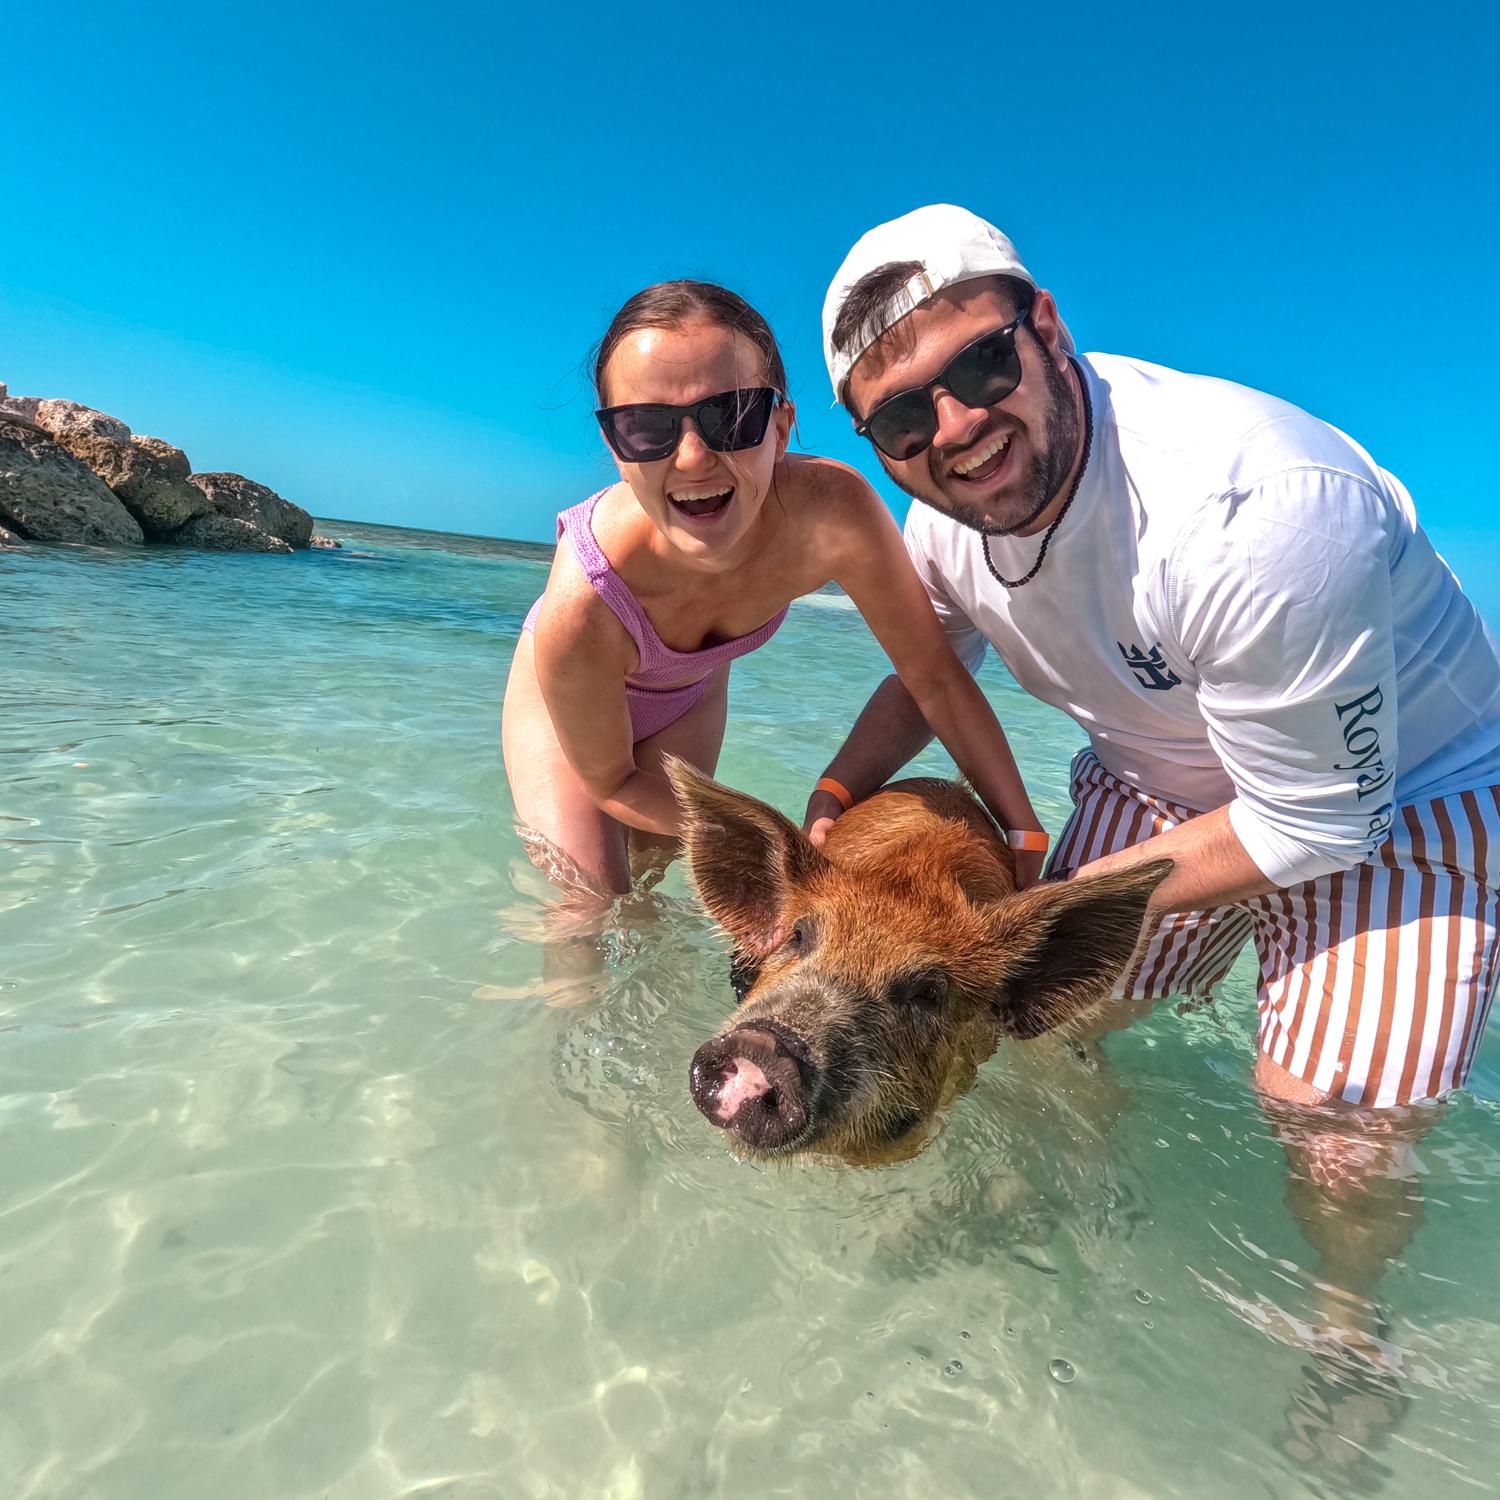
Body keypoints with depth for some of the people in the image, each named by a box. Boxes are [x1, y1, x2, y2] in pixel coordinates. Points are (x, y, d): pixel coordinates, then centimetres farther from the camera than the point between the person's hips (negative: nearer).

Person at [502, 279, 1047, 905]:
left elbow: (936, 680, -24)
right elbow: (610, 784, -24)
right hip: (565, 690, -2)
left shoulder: (832, 512, -37)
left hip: (690, 693, 3)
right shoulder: (579, 615, -43)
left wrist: (1026, 841, -24)